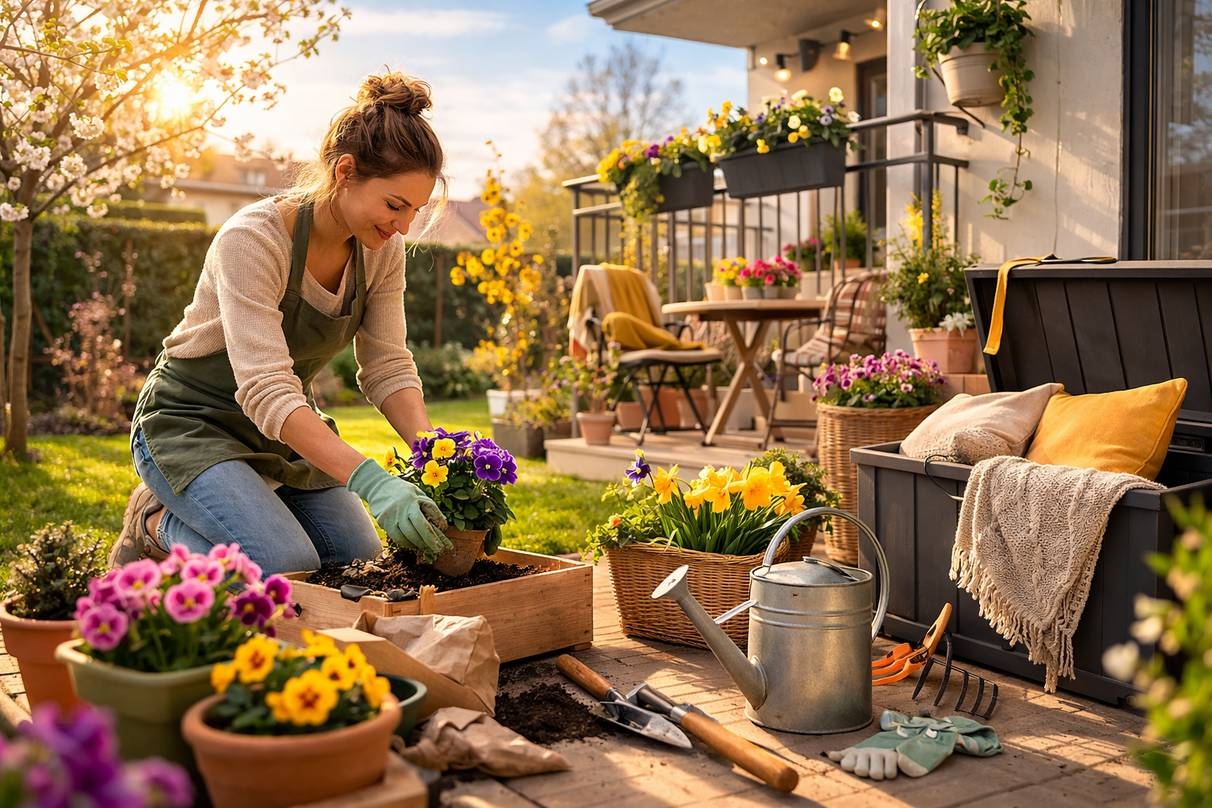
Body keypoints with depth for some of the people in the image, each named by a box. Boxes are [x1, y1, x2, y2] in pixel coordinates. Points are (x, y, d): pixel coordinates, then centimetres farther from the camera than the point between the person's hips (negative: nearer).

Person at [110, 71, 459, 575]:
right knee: (291, 570, -26)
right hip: (193, 422, -7)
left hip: (285, 430, 7)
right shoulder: (254, 239, -29)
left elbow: (388, 367, -6)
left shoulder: (382, 249, -9)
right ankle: (157, 525, 4)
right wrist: (371, 480, -48)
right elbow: (265, 390, -37)